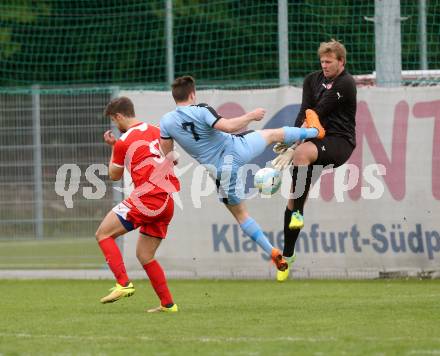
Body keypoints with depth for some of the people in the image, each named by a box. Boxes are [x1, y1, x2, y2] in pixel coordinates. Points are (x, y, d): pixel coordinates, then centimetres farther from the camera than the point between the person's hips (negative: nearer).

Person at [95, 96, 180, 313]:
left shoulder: (124, 142, -4)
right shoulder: (156, 132, 16)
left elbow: (114, 175, 10)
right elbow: (172, 159, 31)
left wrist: (113, 146, 24)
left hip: (147, 198, -8)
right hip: (168, 202, 8)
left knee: (103, 234, -2)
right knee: (144, 255, 15)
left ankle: (123, 284, -16)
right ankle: (168, 304, 11)